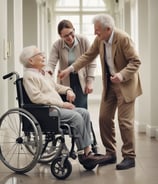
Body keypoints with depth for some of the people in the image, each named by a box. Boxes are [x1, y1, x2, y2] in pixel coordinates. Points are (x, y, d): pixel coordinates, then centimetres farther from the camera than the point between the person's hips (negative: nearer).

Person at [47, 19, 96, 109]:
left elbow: (91, 62, -4)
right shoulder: (57, 45, -8)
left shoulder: (83, 41, -10)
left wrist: (90, 81, -8)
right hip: (65, 82, 1)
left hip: (81, 80, -1)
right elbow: (51, 63, -14)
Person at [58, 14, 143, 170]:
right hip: (109, 83, 7)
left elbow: (135, 61, -20)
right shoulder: (99, 40, -2)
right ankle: (110, 153, 19)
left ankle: (129, 157, 6)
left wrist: (122, 75, -33)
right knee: (104, 118, 6)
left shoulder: (123, 38, -20)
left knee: (125, 120, -5)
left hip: (125, 84, -7)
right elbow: (88, 56, 5)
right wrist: (70, 69, -4)